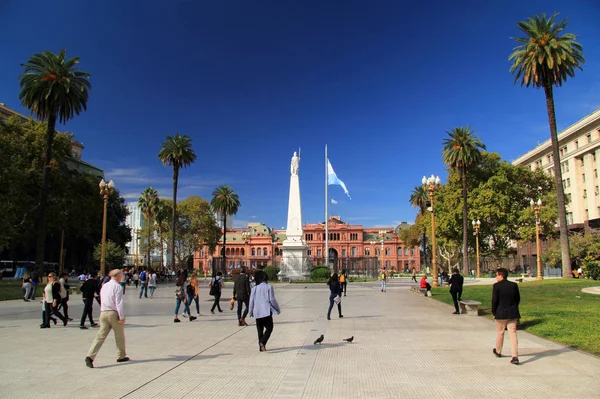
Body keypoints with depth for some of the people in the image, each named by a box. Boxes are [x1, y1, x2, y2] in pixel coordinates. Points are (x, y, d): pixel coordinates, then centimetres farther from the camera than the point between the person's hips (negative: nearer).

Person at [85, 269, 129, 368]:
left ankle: (90, 356, -15)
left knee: (100, 336, 1)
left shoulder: (104, 286, 15)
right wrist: (122, 317, -13)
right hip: (114, 313, -6)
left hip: (103, 313, 6)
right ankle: (121, 356, 22)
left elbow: (102, 301, 19)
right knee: (120, 336, 10)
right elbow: (119, 303, -15)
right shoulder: (117, 287, -10)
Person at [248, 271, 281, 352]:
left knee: (260, 330, 14)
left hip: (257, 312, 4)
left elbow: (251, 301, 9)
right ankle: (262, 342, -18)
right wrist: (278, 309, 7)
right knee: (269, 328, 2)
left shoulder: (254, 288, 8)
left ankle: (261, 346, 13)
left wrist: (250, 312, 20)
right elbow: (272, 300, -5)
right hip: (267, 311, -4)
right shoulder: (269, 287, -2)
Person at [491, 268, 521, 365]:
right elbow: (518, 299, 7)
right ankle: (515, 356, -6)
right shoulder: (514, 285, 2)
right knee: (513, 334, 3)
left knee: (500, 333, 14)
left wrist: (494, 312, 2)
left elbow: (494, 300, -11)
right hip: (513, 314, 3)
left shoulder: (496, 286, -11)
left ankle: (498, 352, 32)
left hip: (501, 313, -3)